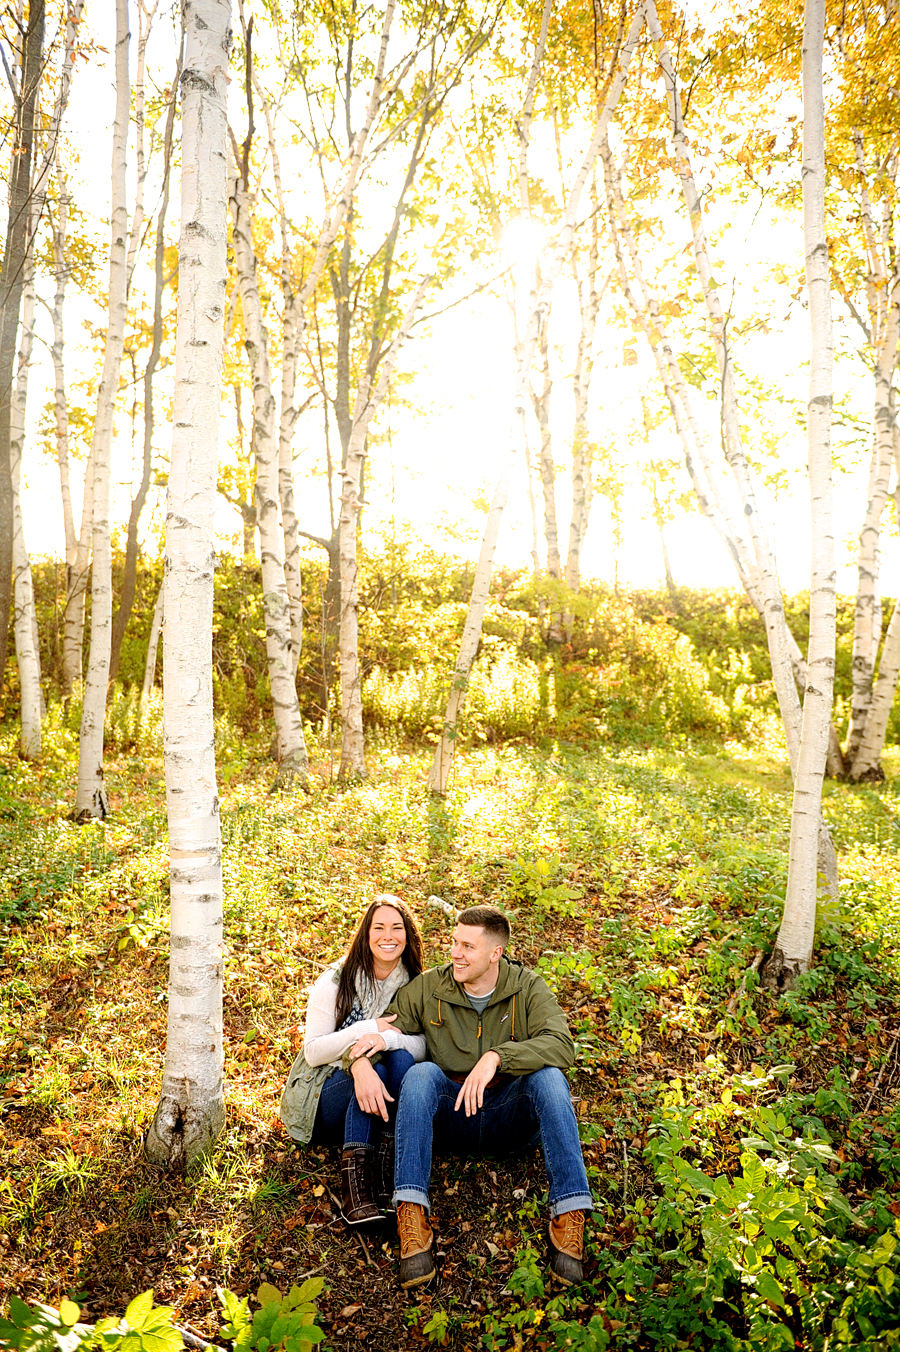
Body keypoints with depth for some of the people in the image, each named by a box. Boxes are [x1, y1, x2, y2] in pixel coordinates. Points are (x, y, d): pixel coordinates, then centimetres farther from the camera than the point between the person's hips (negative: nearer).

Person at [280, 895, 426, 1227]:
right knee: (373, 1070, -33)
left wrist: (386, 1038, -31)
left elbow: (424, 1046, -10)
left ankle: (387, 1161, -30)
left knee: (401, 1059, -28)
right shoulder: (336, 981, -7)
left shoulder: (415, 986, 1)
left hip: (382, 1102, 3)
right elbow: (313, 1052, -10)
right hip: (323, 1094, -2)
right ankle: (354, 1185, -38)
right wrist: (367, 1028, -22)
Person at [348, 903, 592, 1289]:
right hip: (450, 1117, 1)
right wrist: (360, 1061, -23)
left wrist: (496, 1057, -37)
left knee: (548, 1076, -31)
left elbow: (561, 1045, -22)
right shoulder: (428, 987, 0)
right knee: (421, 1074, -30)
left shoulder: (528, 988, -5)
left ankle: (569, 1217, -33)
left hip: (510, 1119, -1)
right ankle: (411, 1220, -36)